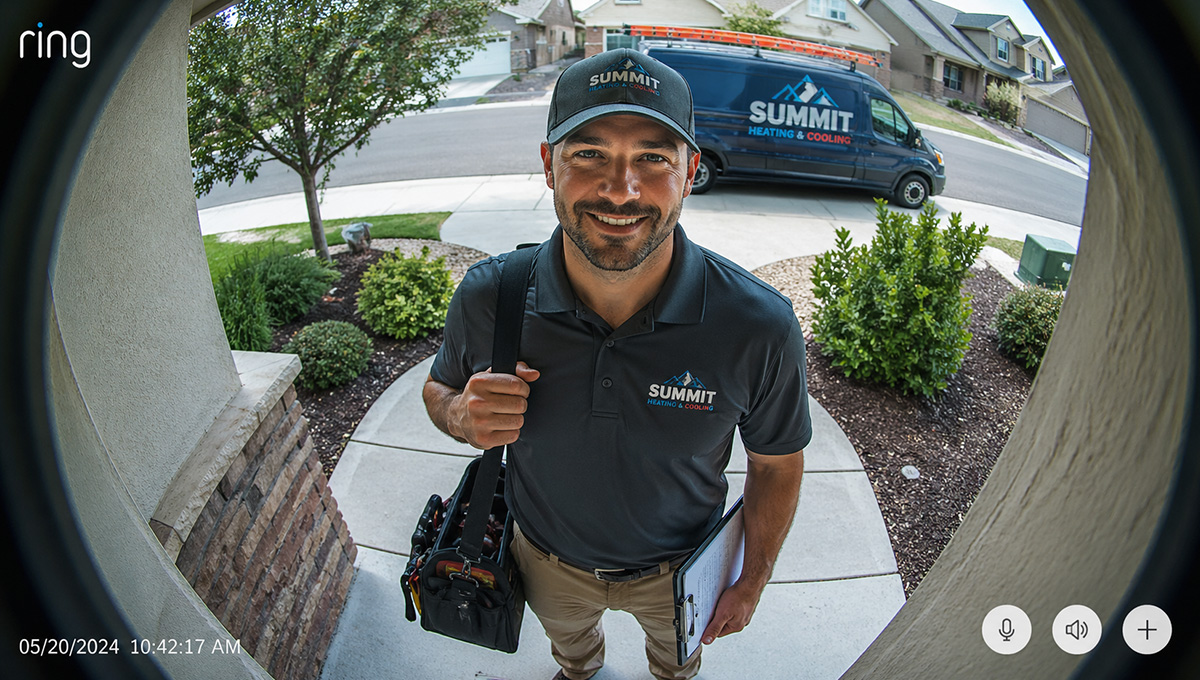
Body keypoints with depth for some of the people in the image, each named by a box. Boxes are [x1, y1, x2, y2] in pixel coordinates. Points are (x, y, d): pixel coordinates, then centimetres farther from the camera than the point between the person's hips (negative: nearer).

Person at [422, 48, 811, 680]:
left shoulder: (760, 326, -32)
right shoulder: (486, 299, -29)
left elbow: (776, 463, -14)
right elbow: (438, 389, -8)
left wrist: (753, 581, -4)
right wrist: (464, 417, -31)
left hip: (679, 569, -1)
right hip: (547, 562, 2)